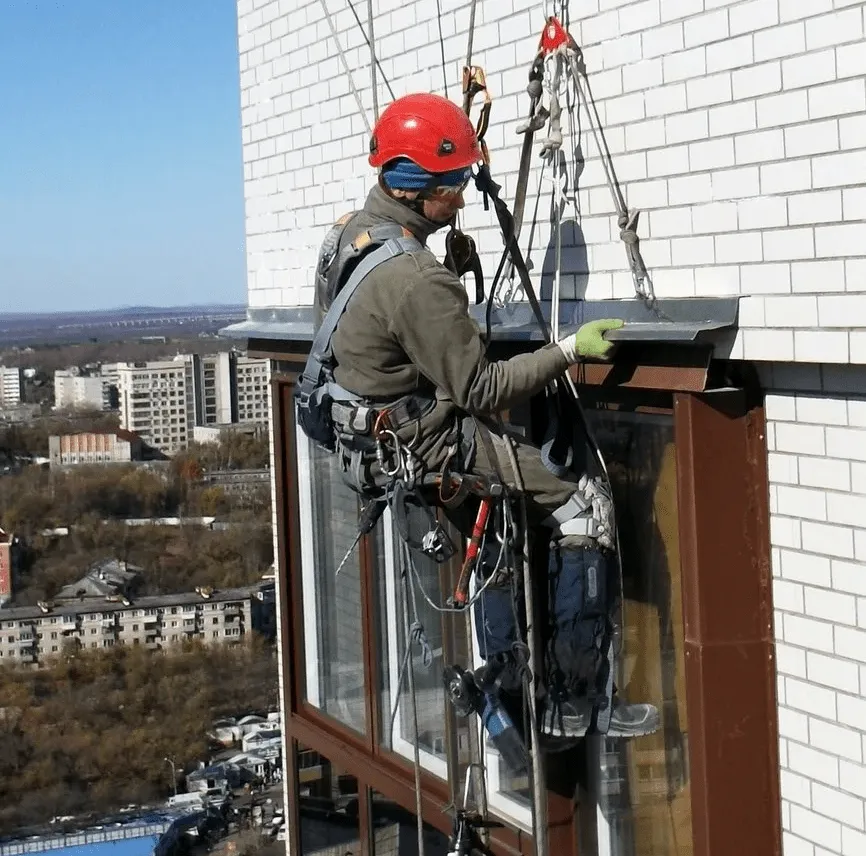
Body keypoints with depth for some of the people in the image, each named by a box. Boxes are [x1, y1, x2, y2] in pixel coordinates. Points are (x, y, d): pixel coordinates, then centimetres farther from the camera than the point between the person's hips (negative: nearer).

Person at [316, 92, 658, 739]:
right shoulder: (417, 280, -27)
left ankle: (504, 680, 31)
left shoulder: (350, 233, 3)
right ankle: (570, 703, -1)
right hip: (427, 444, -10)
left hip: (373, 428, 10)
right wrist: (570, 351, -17)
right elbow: (482, 390, -20)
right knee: (585, 505, -5)